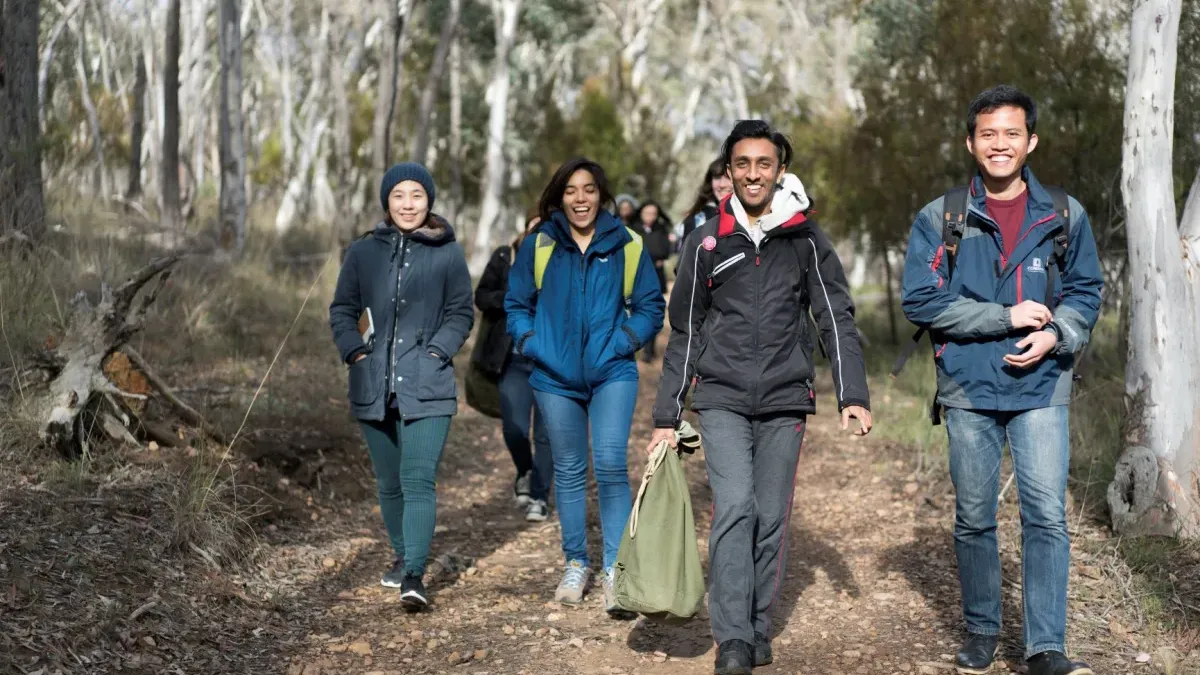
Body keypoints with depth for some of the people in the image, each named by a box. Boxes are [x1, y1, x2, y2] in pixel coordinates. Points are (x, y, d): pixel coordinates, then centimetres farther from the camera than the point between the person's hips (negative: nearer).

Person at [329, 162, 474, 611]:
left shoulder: (448, 254, -1)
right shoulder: (363, 252, 5)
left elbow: (461, 314, 4)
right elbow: (342, 311, 12)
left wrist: (436, 352, -9)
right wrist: (356, 353, -2)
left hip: (427, 387, -3)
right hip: (374, 387, 3)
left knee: (418, 480, -14)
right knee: (389, 483, 14)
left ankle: (414, 575, -17)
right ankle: (402, 555, 33)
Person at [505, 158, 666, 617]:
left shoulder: (626, 247, -1)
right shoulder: (539, 246, 2)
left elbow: (651, 307, 6)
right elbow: (516, 303, 11)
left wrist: (625, 341, -8)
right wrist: (529, 343, -4)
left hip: (612, 373, -2)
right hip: (556, 378, 2)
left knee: (610, 464, -15)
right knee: (568, 471, 12)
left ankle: (616, 571, -8)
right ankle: (576, 565, 26)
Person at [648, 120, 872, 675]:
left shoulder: (806, 239, 4)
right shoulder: (706, 242, 4)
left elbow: (837, 319, 2)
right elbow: (685, 333, 9)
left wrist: (852, 394, -10)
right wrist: (666, 416, 8)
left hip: (784, 402, 1)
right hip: (722, 401, -1)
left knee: (771, 518, 4)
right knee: (734, 509, -14)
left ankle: (759, 631, 17)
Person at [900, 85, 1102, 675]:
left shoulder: (1065, 217, 6)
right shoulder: (939, 220, 0)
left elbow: (1087, 292, 11)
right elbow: (920, 300, -8)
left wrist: (1056, 335, -10)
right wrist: (1007, 318, -13)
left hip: (1041, 388, 0)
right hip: (969, 389, 0)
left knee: (1047, 515, -10)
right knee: (974, 519, 10)